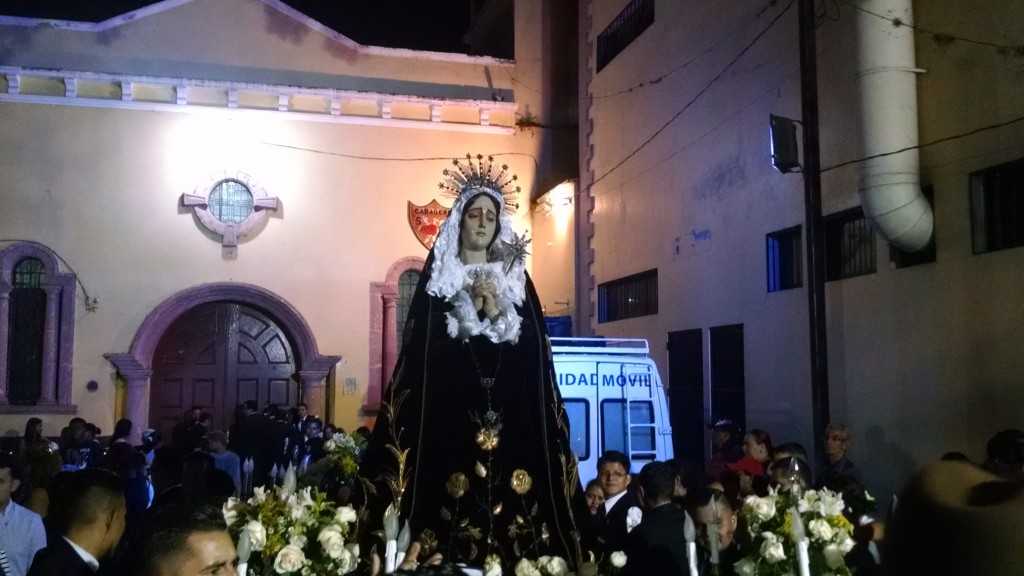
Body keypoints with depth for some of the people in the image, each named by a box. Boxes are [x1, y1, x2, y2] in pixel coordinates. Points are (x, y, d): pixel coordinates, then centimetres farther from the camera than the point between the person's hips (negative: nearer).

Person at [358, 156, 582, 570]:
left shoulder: (516, 277, 13)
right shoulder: (437, 275, 7)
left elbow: (534, 347, 4)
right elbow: (422, 345, -2)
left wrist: (497, 312, -8)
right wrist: (470, 308, -9)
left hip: (510, 413, 2)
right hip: (451, 409, -2)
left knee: (511, 501, -2)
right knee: (453, 502, -7)